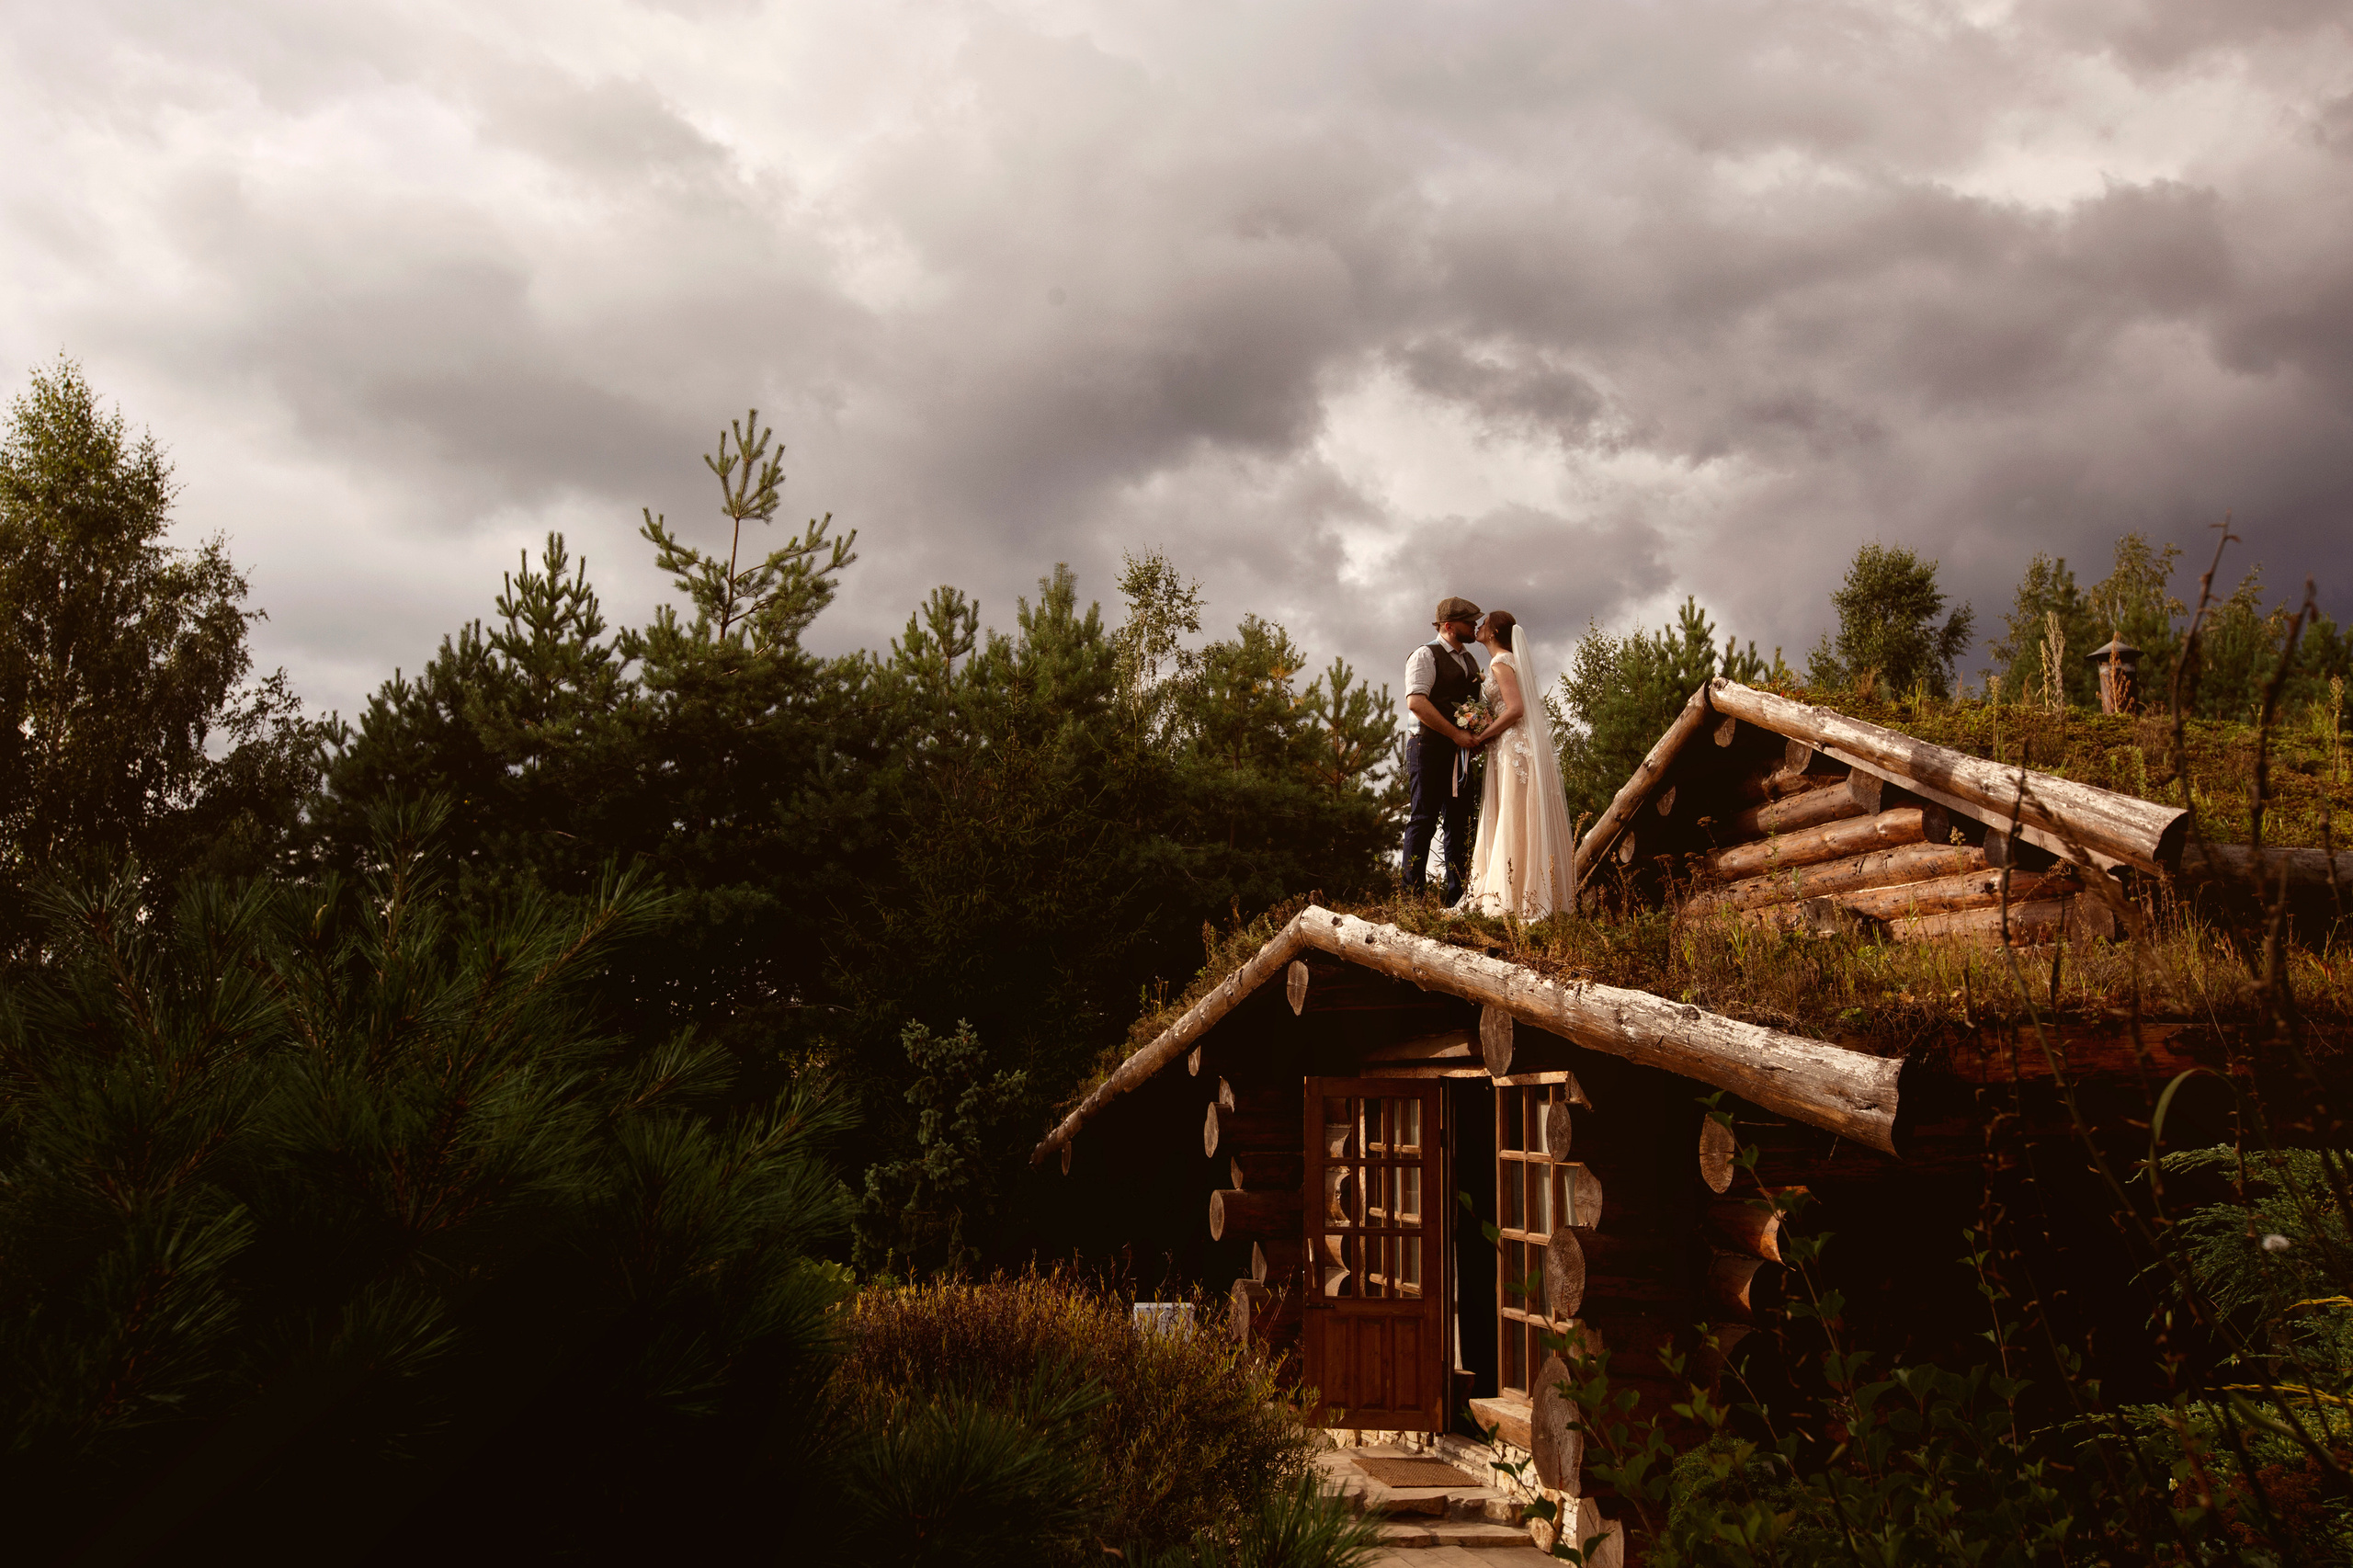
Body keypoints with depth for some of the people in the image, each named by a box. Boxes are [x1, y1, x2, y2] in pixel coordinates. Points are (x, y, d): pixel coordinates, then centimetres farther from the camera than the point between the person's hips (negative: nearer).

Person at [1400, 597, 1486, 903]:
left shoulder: (1470, 659, 20)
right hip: (1430, 747, -8)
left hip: (1461, 751, 8)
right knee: (1423, 820, -8)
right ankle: (1413, 895, -7)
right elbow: (1416, 702, -17)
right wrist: (1456, 734, -18)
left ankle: (1457, 897, 10)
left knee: (1459, 822, 7)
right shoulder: (1425, 655, -5)